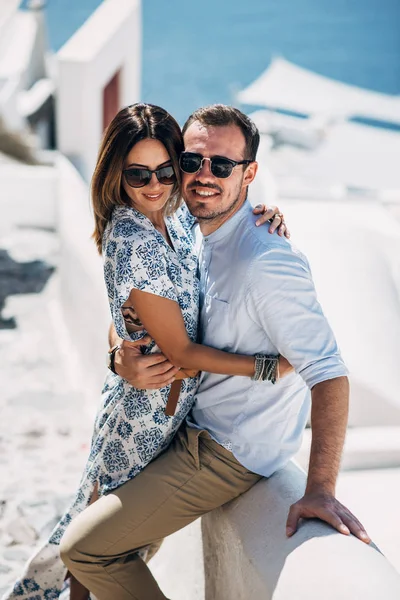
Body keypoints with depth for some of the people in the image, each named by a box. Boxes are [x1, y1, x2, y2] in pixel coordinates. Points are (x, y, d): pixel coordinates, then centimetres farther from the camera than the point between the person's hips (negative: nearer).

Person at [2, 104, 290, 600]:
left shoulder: (174, 214, -3)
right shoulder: (134, 244, -27)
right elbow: (181, 351, -23)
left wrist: (264, 216, -7)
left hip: (172, 400, 8)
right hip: (147, 411, -8)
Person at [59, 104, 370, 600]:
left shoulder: (267, 262, -28)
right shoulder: (200, 235, 1)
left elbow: (328, 373, -30)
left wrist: (320, 489, -35)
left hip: (229, 453, -9)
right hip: (196, 423, 9)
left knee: (83, 548, -8)